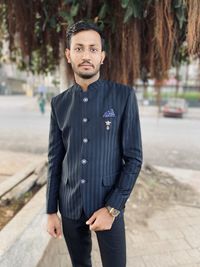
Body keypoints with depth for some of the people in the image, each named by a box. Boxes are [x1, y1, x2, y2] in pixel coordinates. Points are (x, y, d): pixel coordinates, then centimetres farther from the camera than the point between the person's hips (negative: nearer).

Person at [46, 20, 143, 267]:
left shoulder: (124, 96, -9)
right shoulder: (59, 103, 0)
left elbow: (133, 158, -9)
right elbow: (55, 160, 3)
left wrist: (112, 208, -13)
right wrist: (51, 211, 4)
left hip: (108, 205, -2)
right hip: (70, 206, 3)